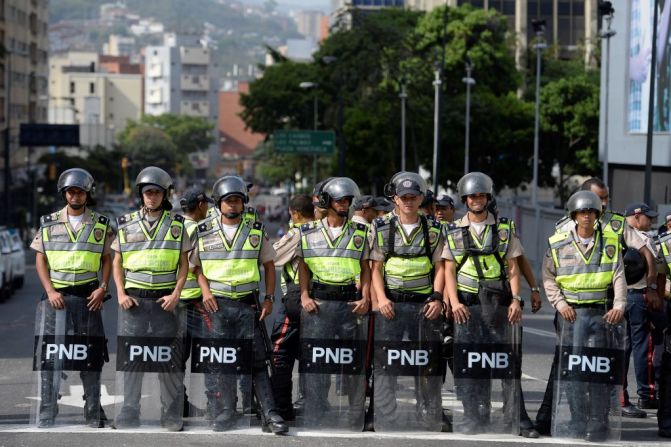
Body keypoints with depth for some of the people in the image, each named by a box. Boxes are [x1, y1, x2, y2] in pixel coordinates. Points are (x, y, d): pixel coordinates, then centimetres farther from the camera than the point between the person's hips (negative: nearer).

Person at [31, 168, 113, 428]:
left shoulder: (101, 225, 6)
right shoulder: (49, 224, 6)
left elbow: (107, 259, 8)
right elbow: (40, 260, 5)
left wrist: (103, 288, -6)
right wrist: (50, 291, -6)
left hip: (88, 296, 0)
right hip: (56, 295, 0)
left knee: (91, 354, 3)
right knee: (49, 353, -5)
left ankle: (93, 413, 11)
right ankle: (46, 414, -1)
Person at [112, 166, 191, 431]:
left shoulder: (177, 225, 5)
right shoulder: (127, 225, 8)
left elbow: (184, 264, 5)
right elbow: (117, 263, 11)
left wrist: (176, 295, -6)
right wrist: (121, 294, -1)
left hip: (165, 299, -1)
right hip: (133, 298, 1)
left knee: (169, 357, -1)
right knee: (130, 355, 1)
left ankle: (172, 414, 5)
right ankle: (129, 413, 7)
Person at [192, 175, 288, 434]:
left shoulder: (256, 231, 5)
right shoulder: (204, 232, 5)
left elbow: (269, 265, 10)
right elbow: (196, 265, 11)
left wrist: (269, 298, 1)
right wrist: (205, 291, -4)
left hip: (248, 304, 0)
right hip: (217, 304, 0)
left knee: (257, 361, -2)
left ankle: (269, 416, -3)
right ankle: (222, 416, 8)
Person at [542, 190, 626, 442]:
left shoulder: (610, 244, 6)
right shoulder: (558, 244, 5)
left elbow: (618, 277, 1)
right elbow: (548, 278, 8)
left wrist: (619, 305, -13)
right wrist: (560, 302, -5)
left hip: (601, 313, 0)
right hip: (571, 313, 0)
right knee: (571, 367, 0)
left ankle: (598, 425, 3)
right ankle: (577, 422, 7)